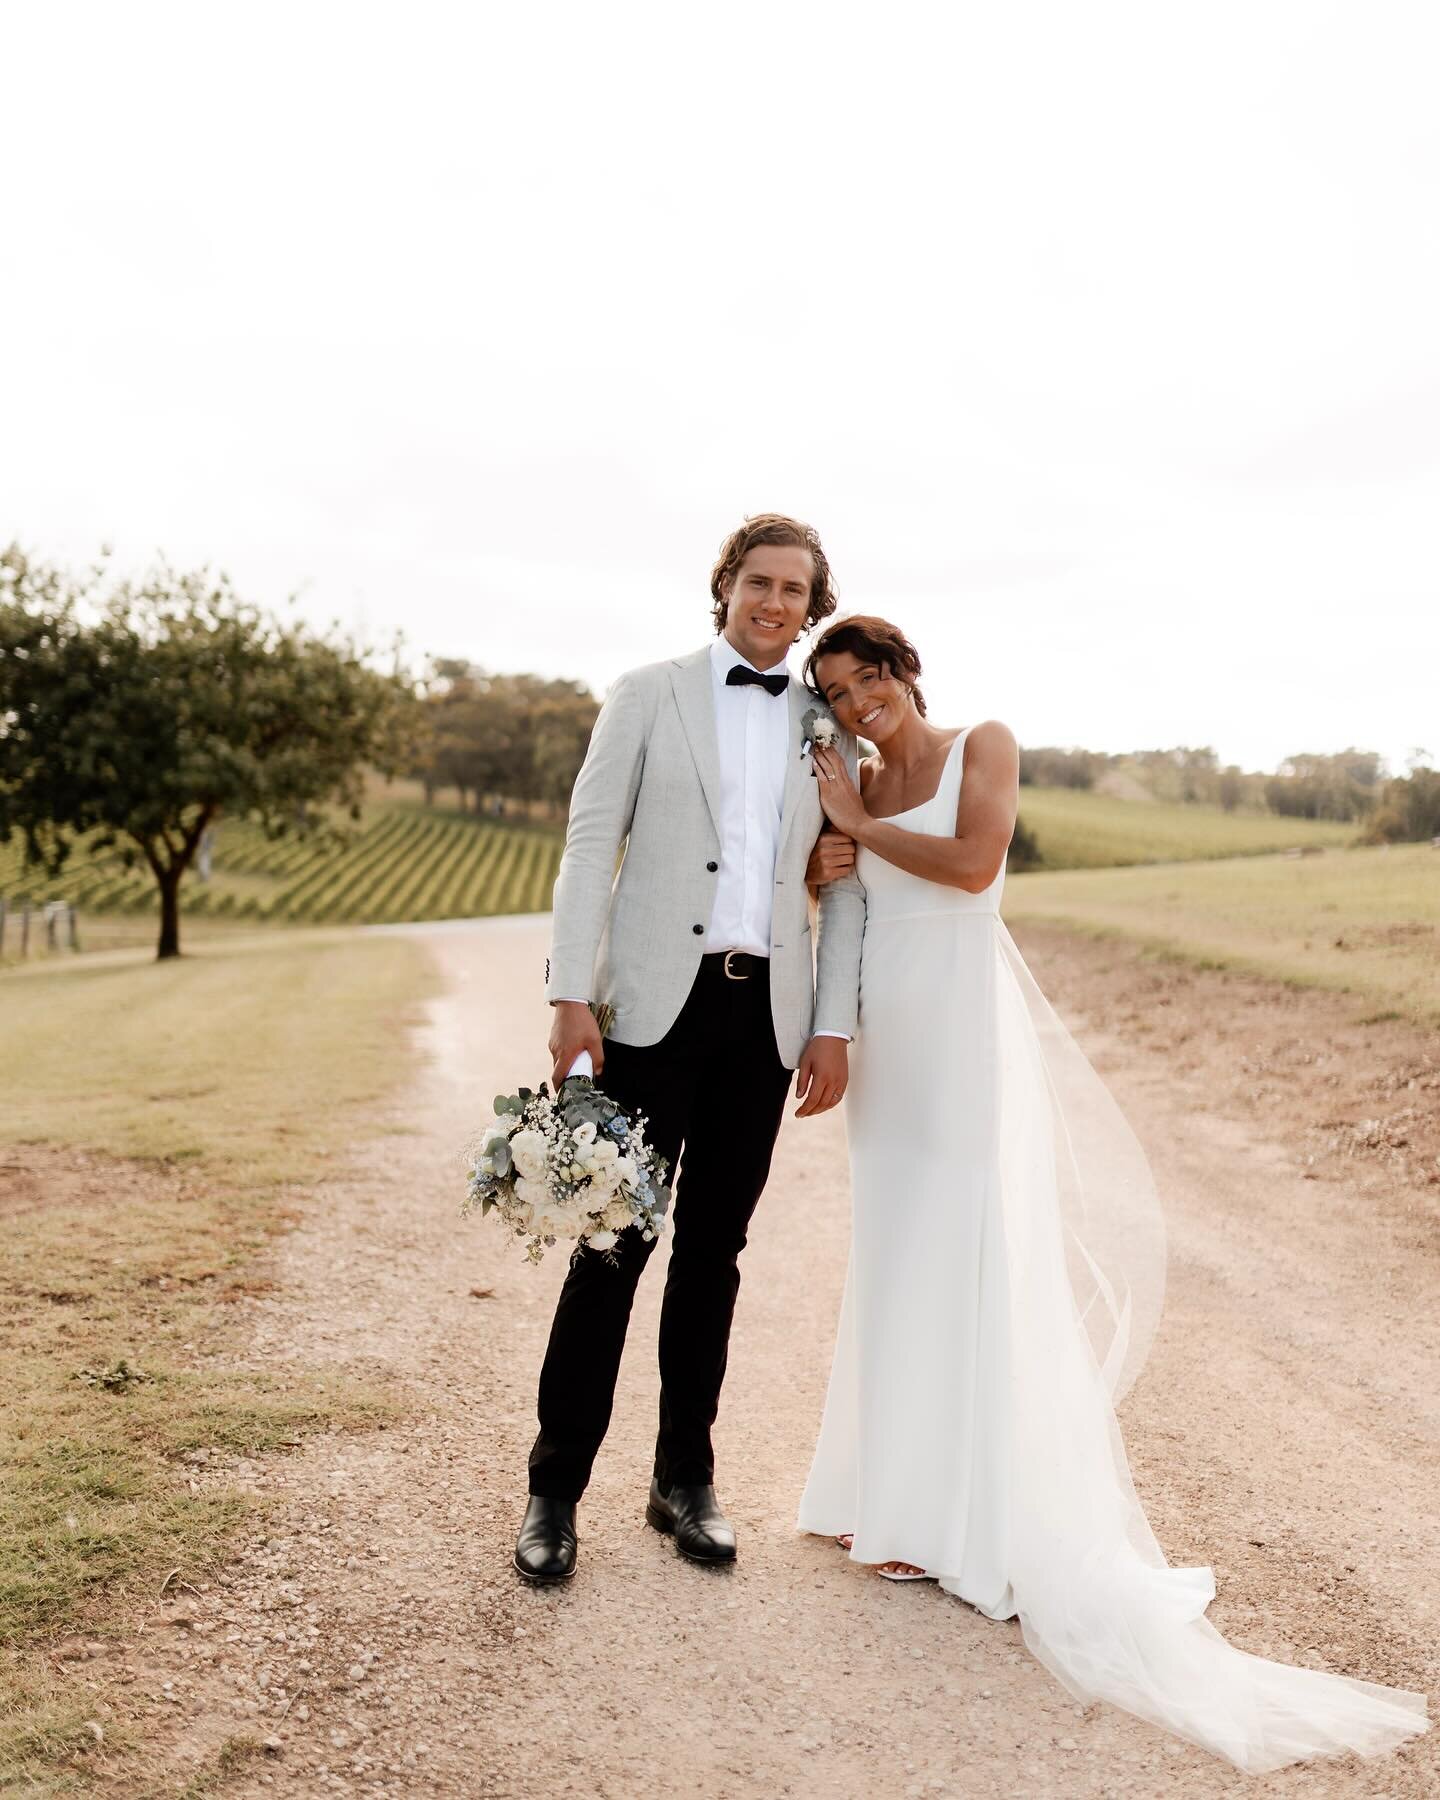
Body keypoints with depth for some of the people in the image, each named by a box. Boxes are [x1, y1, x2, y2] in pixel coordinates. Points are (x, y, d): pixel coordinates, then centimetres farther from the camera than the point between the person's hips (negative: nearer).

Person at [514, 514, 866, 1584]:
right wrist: (572, 997, -9)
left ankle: (685, 1478, 22)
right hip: (655, 1003, -3)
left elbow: (844, 886, 11)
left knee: (714, 1249, 10)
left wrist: (834, 1027, 3)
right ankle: (555, 1489, 9)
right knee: (614, 1244, -3)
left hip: (768, 1013, 3)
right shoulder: (649, 696, 6)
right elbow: (591, 845, 0)